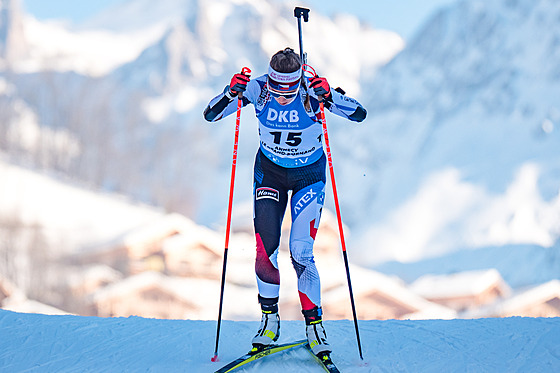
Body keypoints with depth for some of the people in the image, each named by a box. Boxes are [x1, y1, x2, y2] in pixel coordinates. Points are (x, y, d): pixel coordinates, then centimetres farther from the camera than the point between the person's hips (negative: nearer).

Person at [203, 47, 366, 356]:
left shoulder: (313, 93, -24)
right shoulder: (257, 90, -20)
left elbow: (360, 114, -29)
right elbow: (210, 115, -16)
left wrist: (328, 97, -44)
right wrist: (231, 93, -35)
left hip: (309, 176, -2)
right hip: (270, 173, 2)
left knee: (301, 253, -11)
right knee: (265, 247, -8)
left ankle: (315, 325, 2)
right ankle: (269, 319, 11)